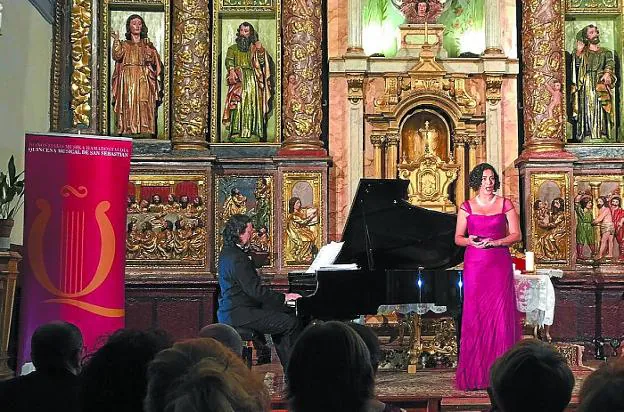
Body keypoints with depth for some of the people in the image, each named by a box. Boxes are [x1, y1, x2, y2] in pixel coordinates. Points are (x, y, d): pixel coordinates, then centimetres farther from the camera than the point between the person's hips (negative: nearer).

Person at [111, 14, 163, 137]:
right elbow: (117, 56, -4)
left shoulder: (147, 45, 17)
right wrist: (116, 40, -10)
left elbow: (156, 62, 11)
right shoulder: (124, 44, 15)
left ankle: (144, 132, -14)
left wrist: (149, 59, -8)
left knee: (144, 107, -10)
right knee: (128, 106, -9)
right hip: (127, 80, 0)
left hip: (144, 81, 0)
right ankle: (128, 131, -12)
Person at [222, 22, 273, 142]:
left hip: (252, 81, 1)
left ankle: (252, 132, -11)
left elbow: (262, 62, 6)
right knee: (237, 104, -13)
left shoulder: (255, 49, 19)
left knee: (252, 104, -9)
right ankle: (236, 132, -17)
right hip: (238, 80, -1)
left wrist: (260, 50, -7)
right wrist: (231, 71, -17)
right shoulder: (233, 48, 18)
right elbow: (229, 61, 2)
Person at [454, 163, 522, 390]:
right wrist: (470, 241, -12)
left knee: (500, 315, -4)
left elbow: (516, 235, 4)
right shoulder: (467, 207, 8)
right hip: (474, 264, 0)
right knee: (475, 315, -2)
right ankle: (474, 374, 3)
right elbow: (458, 238, 9)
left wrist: (495, 242, -12)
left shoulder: (505, 204, 7)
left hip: (499, 263, 0)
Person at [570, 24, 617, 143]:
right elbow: (577, 65, 2)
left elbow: (610, 63, 2)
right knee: (587, 109, -13)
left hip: (601, 85, 1)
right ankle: (587, 136, -19)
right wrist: (579, 52, -10)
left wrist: (607, 73, -18)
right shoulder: (582, 53, 18)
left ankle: (603, 135, -18)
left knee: (601, 110, -12)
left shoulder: (606, 52, 21)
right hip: (586, 86, -1)